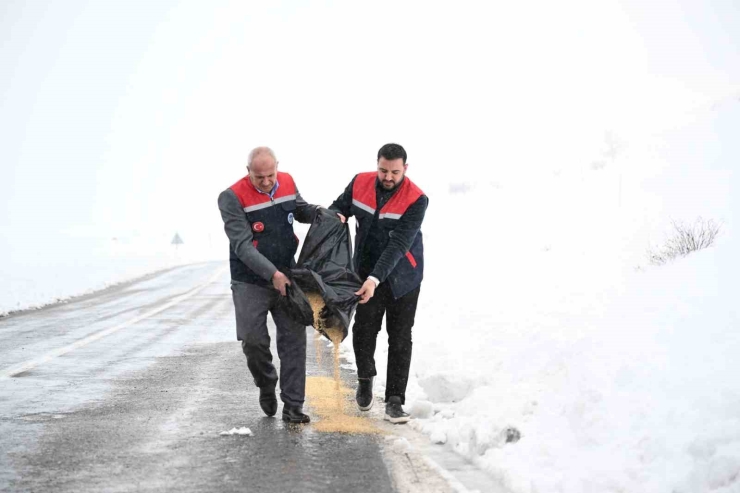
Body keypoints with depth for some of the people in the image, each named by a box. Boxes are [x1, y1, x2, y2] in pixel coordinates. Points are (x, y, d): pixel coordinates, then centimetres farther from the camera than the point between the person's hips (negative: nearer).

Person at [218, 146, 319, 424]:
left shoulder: (287, 183, -1)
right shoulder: (232, 198, -17)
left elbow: (301, 210, 19)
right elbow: (242, 245, -21)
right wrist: (272, 274, -28)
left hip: (286, 277, 4)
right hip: (250, 282, -3)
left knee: (294, 339, -3)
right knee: (253, 340, -7)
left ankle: (292, 406, 1)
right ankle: (266, 385, 23)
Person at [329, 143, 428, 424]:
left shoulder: (416, 200, -22)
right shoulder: (360, 183, -9)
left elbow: (398, 245, -28)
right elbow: (340, 206, 8)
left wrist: (376, 279, -37)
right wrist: (336, 216, -18)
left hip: (403, 277, -2)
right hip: (366, 272, 3)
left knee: (400, 339, 1)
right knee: (363, 330, 3)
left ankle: (394, 400, 9)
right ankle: (365, 379, 31)